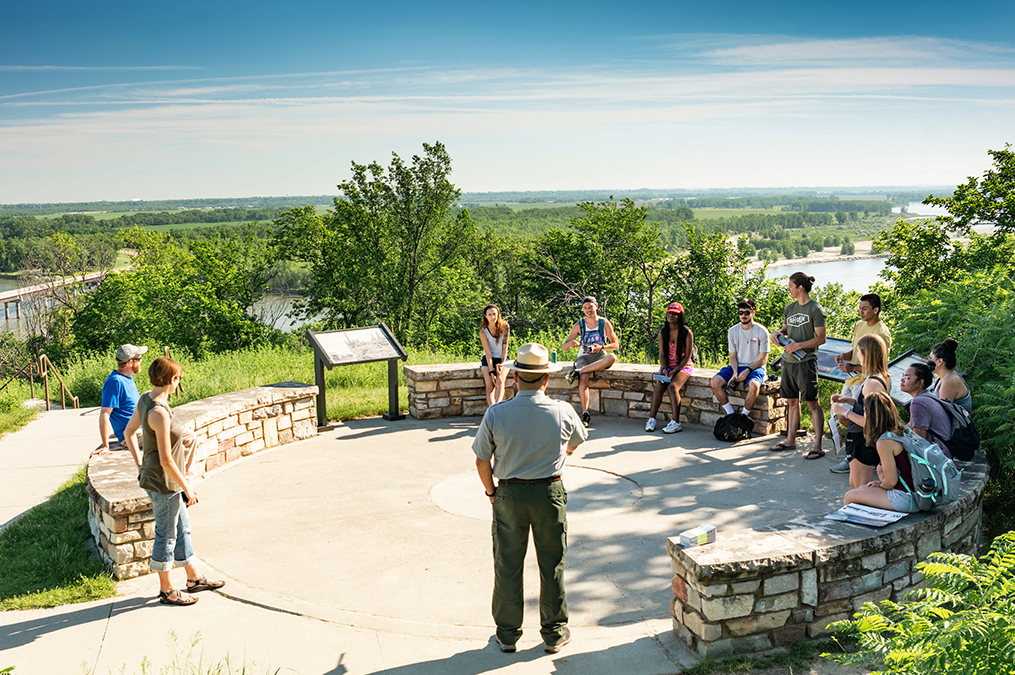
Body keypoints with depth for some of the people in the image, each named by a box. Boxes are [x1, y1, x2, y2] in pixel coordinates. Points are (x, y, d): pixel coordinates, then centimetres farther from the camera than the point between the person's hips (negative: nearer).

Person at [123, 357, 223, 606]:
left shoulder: (146, 399, 1)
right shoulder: (159, 413, -27)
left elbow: (129, 432, 15)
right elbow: (165, 460, -25)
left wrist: (140, 464, 22)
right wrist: (187, 489, -16)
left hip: (152, 474, 9)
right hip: (163, 483, -9)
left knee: (182, 528, 21)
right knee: (166, 536, 7)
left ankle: (193, 578, 35)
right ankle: (166, 590, 24)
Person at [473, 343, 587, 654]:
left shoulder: (495, 414, -13)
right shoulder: (563, 412, -11)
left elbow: (482, 461, -4)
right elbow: (573, 446, 9)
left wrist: (491, 491, 12)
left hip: (509, 493, 0)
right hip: (550, 491, 0)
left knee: (508, 565, 13)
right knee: (552, 565, 14)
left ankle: (507, 634, 25)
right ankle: (554, 633, 25)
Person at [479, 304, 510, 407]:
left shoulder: (505, 326, -8)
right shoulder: (483, 331, -10)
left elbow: (505, 347, -7)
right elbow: (488, 353, -13)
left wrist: (501, 365, -17)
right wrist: (491, 372, -20)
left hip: (502, 359, 0)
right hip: (488, 360, 0)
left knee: (500, 381, -29)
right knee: (490, 386, -23)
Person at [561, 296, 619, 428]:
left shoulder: (605, 323, 3)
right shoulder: (579, 326, 4)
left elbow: (616, 345, 2)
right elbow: (563, 348, 2)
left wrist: (602, 347, -18)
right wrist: (570, 343, -23)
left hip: (600, 357, 0)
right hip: (584, 357, 0)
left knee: (612, 357, -35)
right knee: (583, 378, -33)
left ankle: (578, 371, -35)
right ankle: (585, 414, -31)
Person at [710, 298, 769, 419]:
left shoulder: (761, 331, -7)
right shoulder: (732, 331, 5)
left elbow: (763, 358, -6)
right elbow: (733, 356, 7)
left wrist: (748, 370, -18)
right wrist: (735, 373, -11)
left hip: (755, 367, -4)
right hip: (737, 367, 4)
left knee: (754, 385, -38)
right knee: (715, 382, -21)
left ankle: (744, 415, -17)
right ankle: (730, 414, -8)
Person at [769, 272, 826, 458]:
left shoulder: (815, 309, -7)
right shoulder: (789, 308, 14)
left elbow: (821, 338, -10)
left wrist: (799, 345, -20)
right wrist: (778, 333, 3)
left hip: (806, 361, -7)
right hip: (788, 360, 7)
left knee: (812, 402, -6)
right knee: (792, 401, 14)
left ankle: (817, 446, -6)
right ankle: (790, 440, 24)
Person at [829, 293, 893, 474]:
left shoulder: (882, 334, -18)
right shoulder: (860, 325, 9)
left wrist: (853, 368, -30)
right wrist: (844, 356, -1)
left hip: (865, 382, -9)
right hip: (852, 379, 9)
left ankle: (852, 459, 0)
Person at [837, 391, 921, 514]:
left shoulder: (884, 442, -21)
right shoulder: (903, 431, 4)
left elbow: (891, 482, -16)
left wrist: (880, 485, 5)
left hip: (906, 499, -9)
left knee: (849, 497, 3)